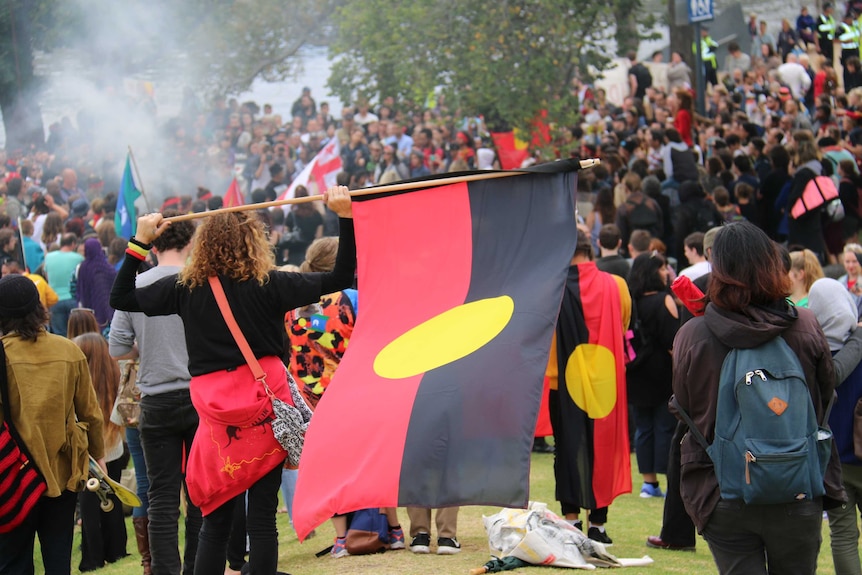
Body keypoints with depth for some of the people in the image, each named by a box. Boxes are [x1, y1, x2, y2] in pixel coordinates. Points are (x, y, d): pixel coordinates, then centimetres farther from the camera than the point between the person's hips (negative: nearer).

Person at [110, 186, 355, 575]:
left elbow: (121, 298, 10)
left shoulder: (185, 288, 0)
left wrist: (140, 242, 16)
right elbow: (340, 277, -5)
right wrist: (345, 217, -3)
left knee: (215, 518, 11)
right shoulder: (268, 285, -5)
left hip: (217, 413, 2)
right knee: (262, 517, 0)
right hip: (265, 408, -2)